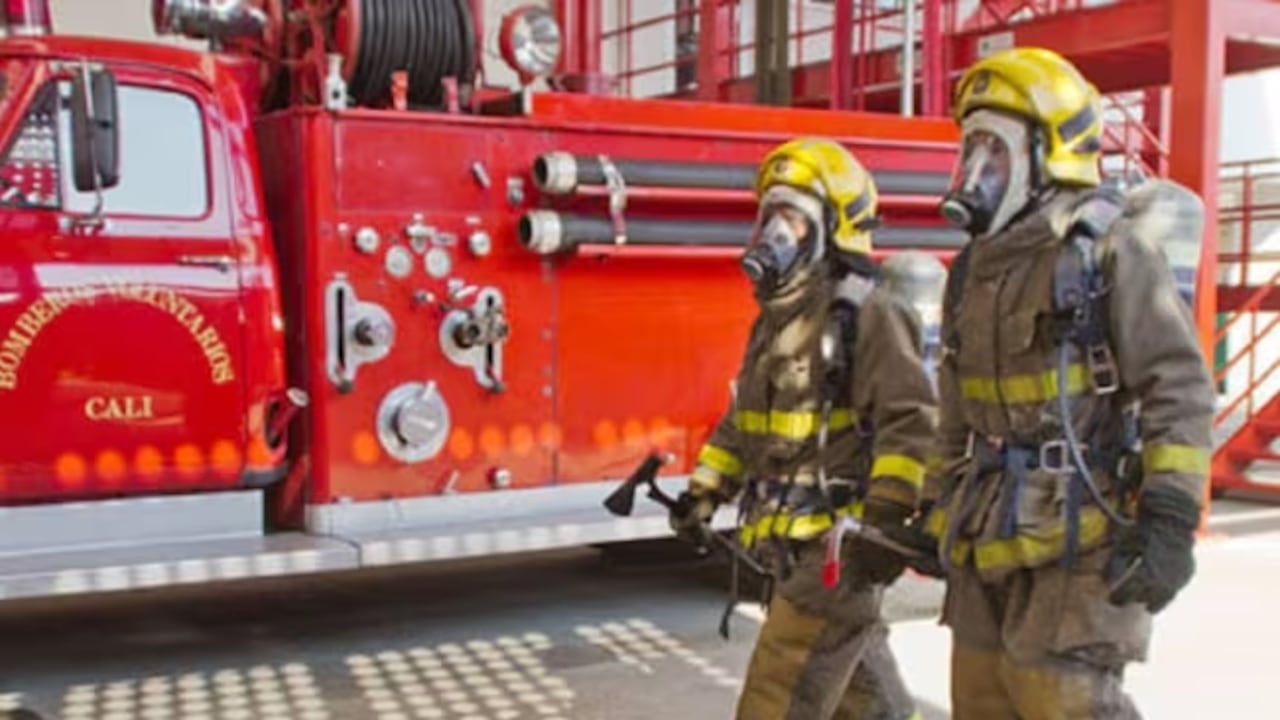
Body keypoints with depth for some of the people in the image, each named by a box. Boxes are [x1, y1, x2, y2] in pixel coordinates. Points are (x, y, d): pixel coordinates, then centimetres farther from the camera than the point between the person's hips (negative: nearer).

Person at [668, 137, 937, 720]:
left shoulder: (867, 314, -13)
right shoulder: (778, 317, 15)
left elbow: (910, 422, -21)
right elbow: (745, 420, 23)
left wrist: (884, 522, -27)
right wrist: (705, 492, 16)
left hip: (840, 549, -9)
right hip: (799, 548, 9)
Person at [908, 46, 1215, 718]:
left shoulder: (1111, 248, -9)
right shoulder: (977, 268, 14)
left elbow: (1180, 389, -14)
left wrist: (1170, 521, -20)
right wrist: (938, 513, 21)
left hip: (1081, 537, -7)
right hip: (992, 538, 8)